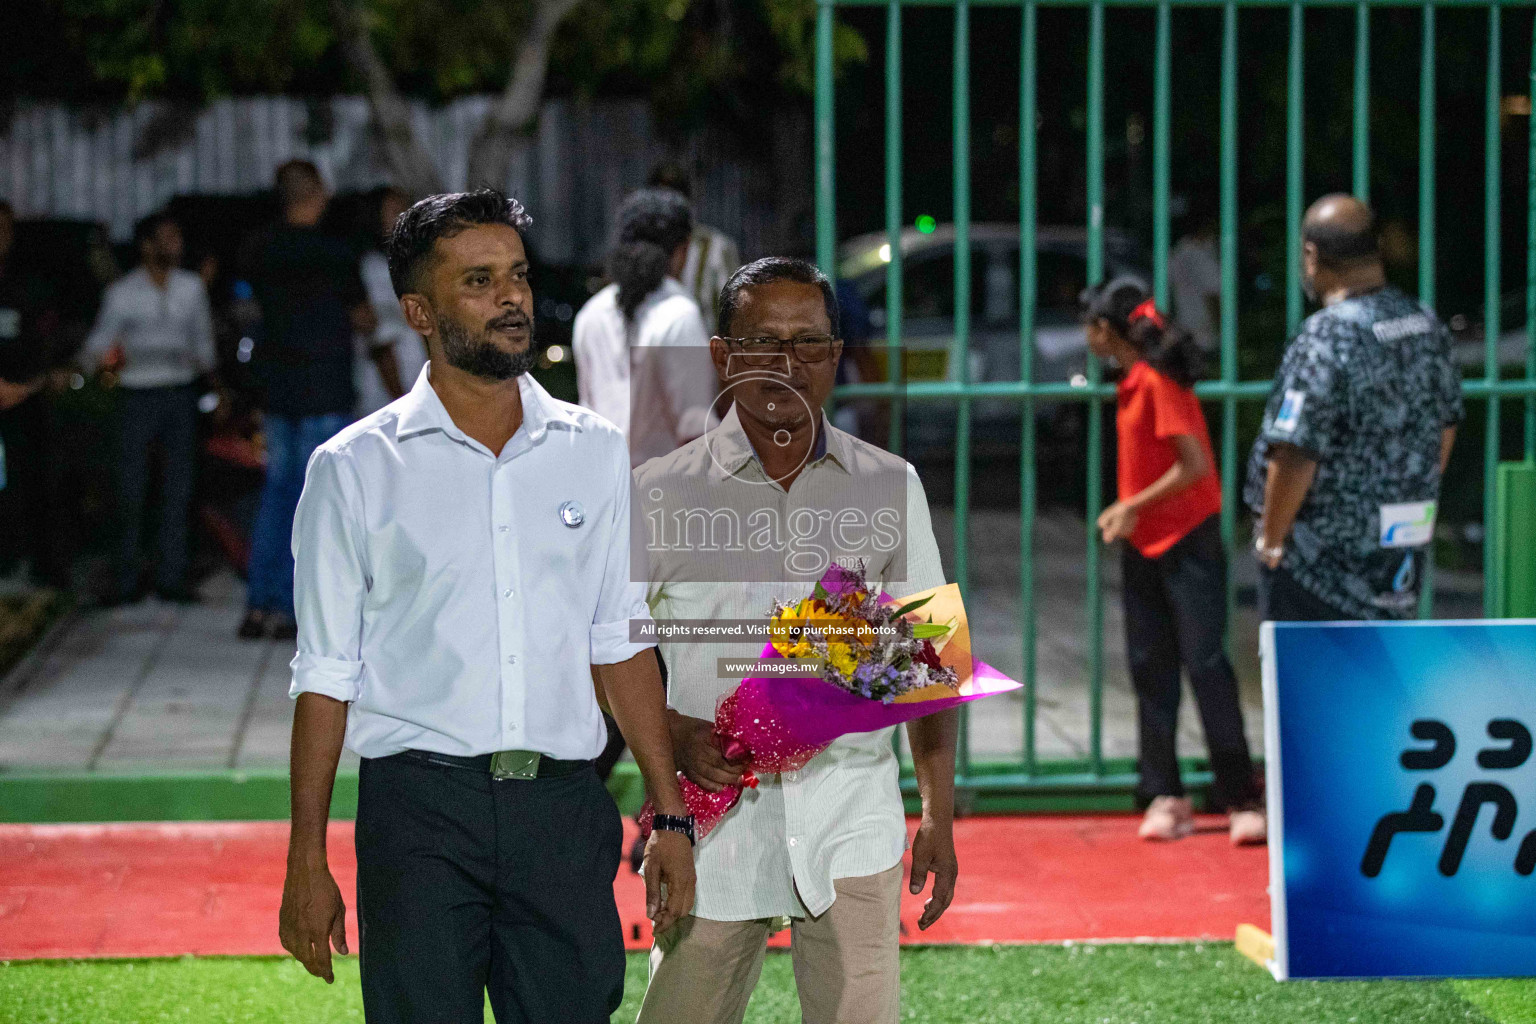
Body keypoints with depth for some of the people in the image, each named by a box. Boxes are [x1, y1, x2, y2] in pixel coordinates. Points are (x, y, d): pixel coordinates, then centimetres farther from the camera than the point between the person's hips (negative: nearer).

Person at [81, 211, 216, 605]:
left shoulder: (191, 287, 9)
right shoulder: (122, 292, -1)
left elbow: (202, 334, 19)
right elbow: (95, 346, -1)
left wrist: (204, 361, -1)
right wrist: (106, 356, -24)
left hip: (181, 392, 3)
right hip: (138, 393, -3)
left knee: (178, 490, 3)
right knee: (131, 491, -4)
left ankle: (171, 577, 9)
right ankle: (125, 582, 2)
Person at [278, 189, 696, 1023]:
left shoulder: (596, 453, 10)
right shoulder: (356, 470, 1)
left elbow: (622, 641, 13)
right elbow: (326, 674, 3)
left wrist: (670, 815, 8)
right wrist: (306, 861, -1)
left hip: (563, 806, 2)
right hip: (420, 805, -2)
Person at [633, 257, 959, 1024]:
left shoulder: (888, 486, 7)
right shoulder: (660, 492, 2)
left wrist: (940, 819, 6)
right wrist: (673, 734, -12)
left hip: (851, 826, 0)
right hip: (713, 824, 0)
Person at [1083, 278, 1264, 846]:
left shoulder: (1158, 382, -17)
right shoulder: (1129, 384, 9)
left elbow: (1196, 465, -22)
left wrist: (1134, 506, -19)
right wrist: (1123, 511, 8)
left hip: (1188, 542, -9)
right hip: (1143, 544, 9)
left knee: (1204, 662, -8)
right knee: (1150, 667, 7)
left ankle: (1241, 798, -4)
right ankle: (1165, 795, 11)